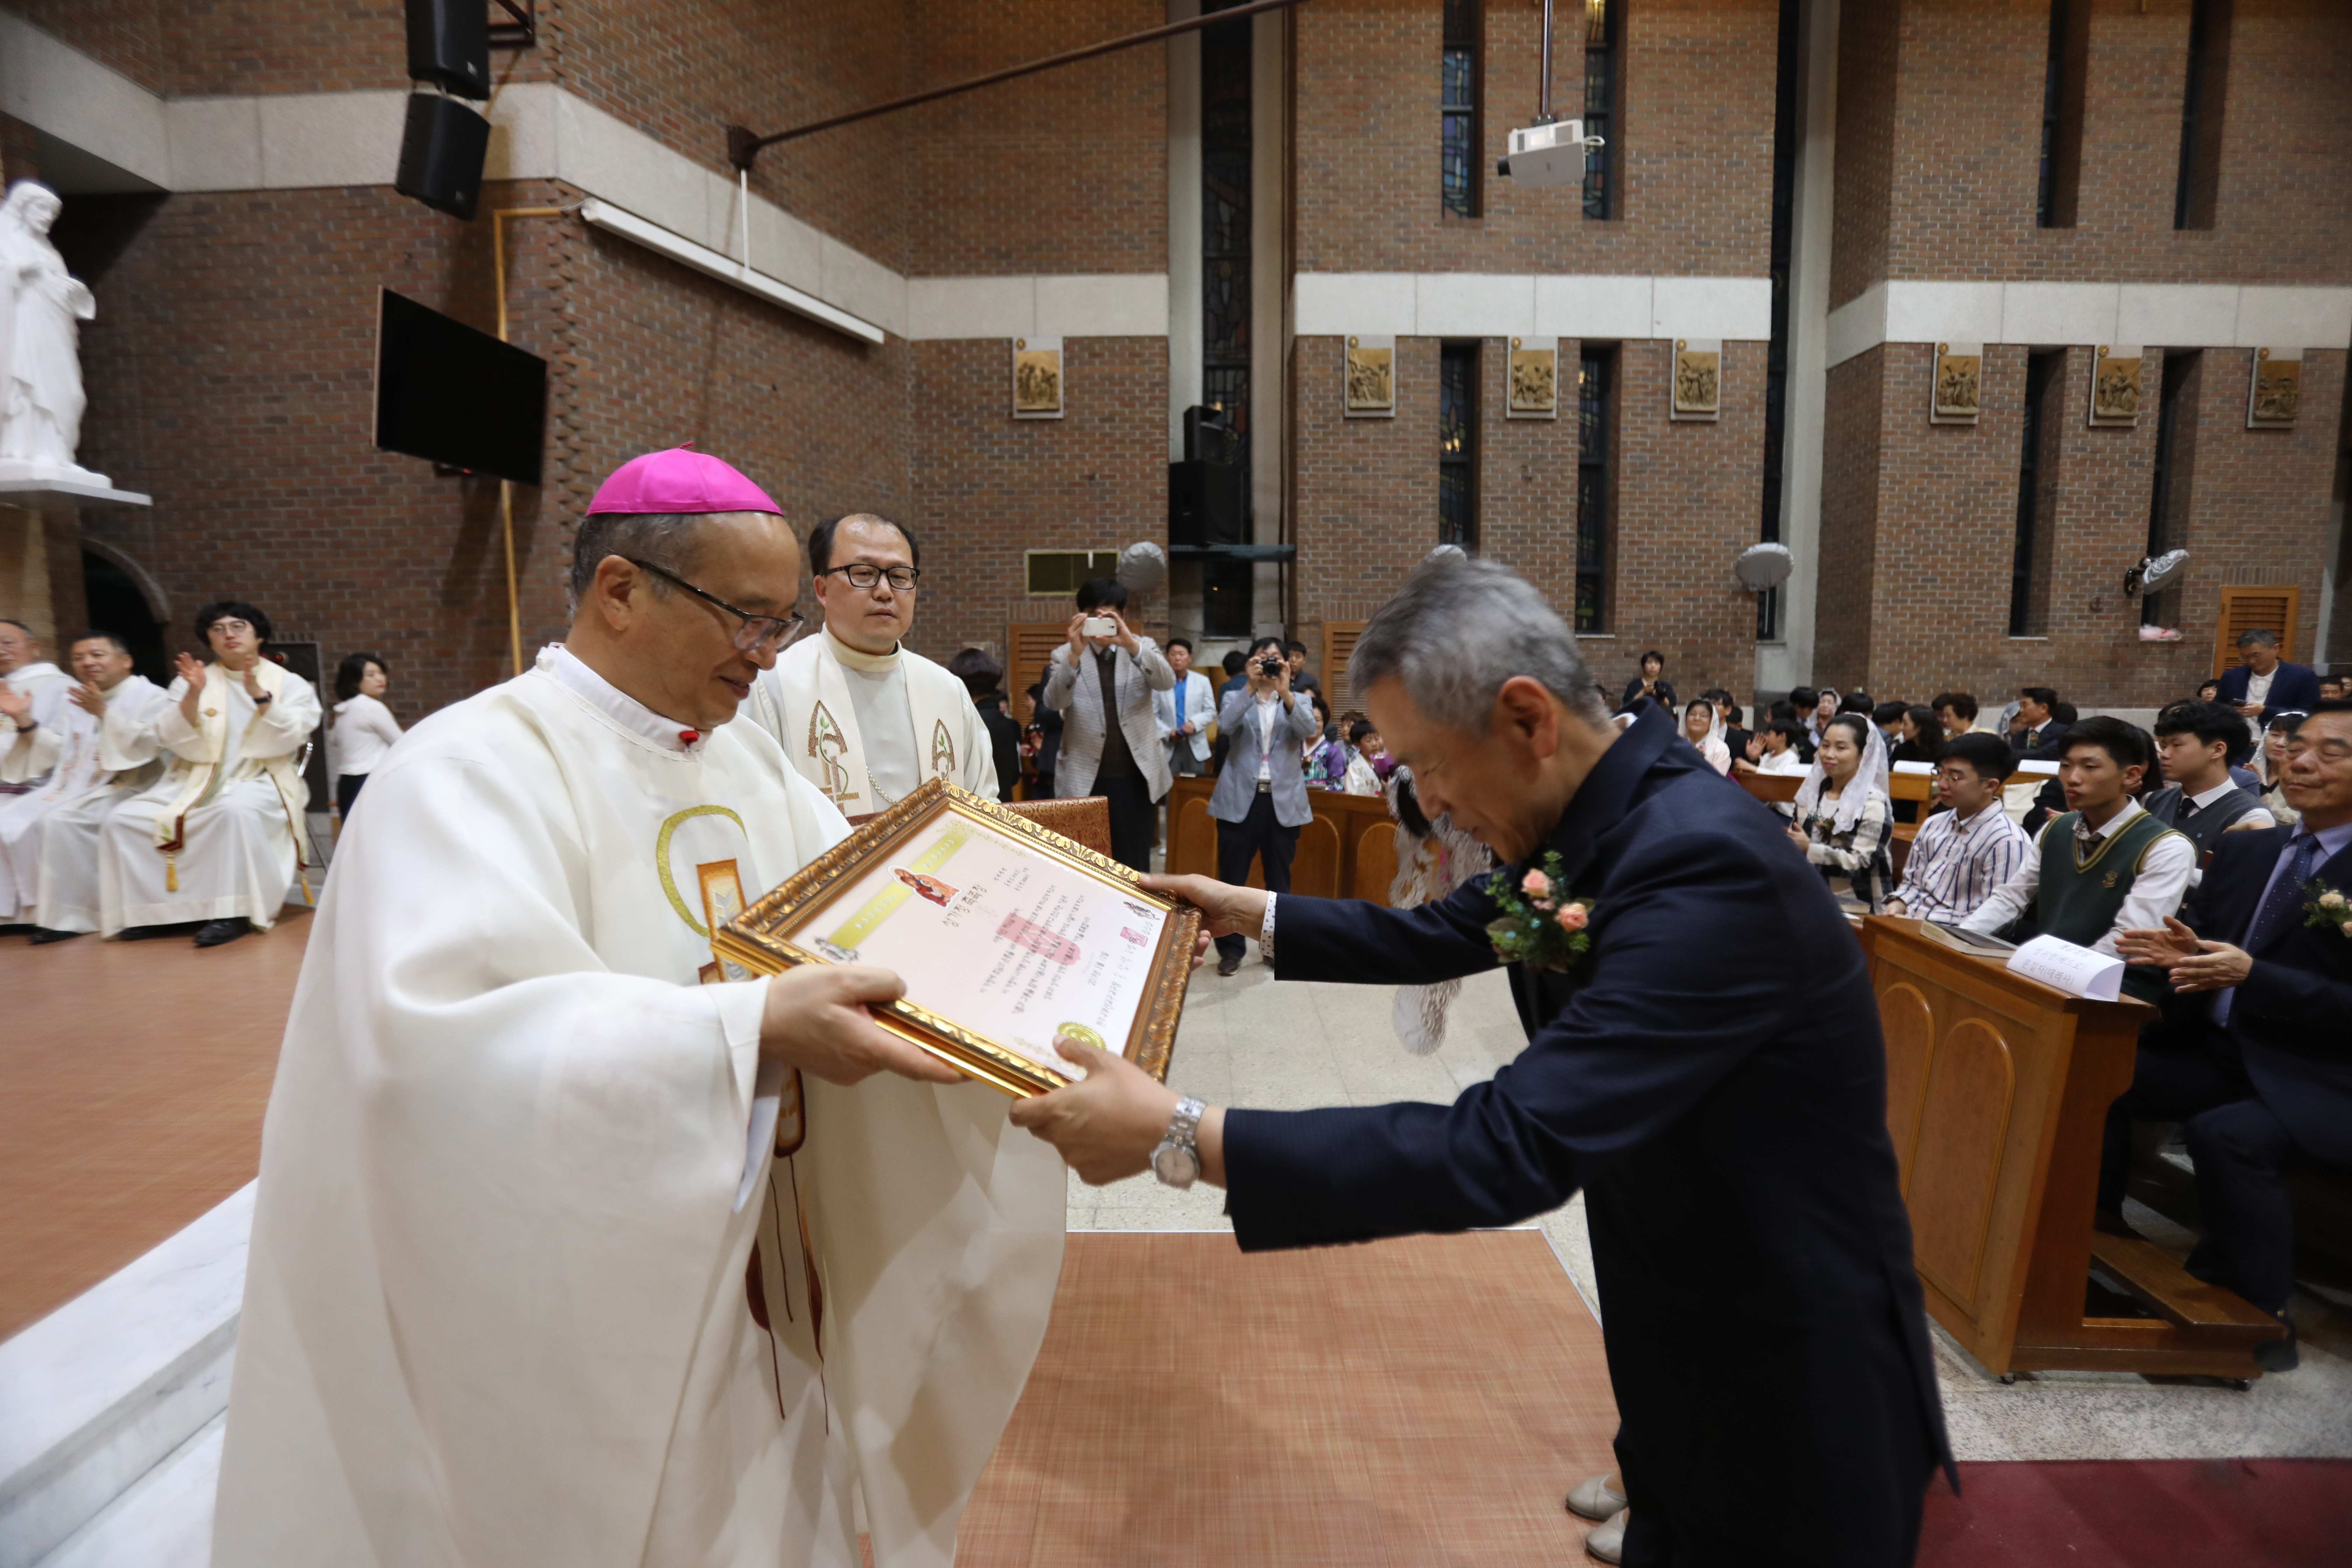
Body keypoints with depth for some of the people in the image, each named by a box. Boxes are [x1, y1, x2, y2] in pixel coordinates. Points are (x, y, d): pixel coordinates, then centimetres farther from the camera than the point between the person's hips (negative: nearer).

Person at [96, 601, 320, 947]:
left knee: (235, 810, -38)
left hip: (260, 781, -4)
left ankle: (235, 912, -32)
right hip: (195, 782, 4)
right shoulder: (189, 682, 13)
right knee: (124, 820, -18)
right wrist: (193, 695, -15)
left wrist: (260, 695, -23)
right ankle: (162, 907, -6)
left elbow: (287, 740, -10)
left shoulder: (291, 684, 5)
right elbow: (170, 740, 0)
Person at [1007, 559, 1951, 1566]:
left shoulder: (1706, 867, -33)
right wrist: (1251, 912, 10)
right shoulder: (1586, 822, -5)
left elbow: (1510, 1150, -37)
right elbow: (1435, 938, 12)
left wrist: (1182, 1138, -35)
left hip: (1789, 1396, -7)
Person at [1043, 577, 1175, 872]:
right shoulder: (1065, 654, 2)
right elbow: (1055, 700, -16)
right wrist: (1075, 653, -32)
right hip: (1086, 779, -1)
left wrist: (1132, 644, -30)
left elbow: (1167, 682, -14)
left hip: (1135, 777, 1)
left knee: (1135, 867, 8)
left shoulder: (1142, 647, 5)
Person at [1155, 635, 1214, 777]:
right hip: (1169, 746, -2)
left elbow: (1211, 712, 5)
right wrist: (1168, 733, -16)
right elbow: (1153, 715, -1)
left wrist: (1195, 723, -14)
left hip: (1195, 746, 2)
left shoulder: (1202, 681, 8)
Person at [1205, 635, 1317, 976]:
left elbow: (1308, 729, -12)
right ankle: (1231, 949, 8)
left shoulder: (1297, 701, 10)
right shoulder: (1238, 698, 9)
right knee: (1232, 876, -1)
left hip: (1283, 801, 1)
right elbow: (1224, 726, -13)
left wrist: (1285, 691, -24)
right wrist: (1250, 687, -21)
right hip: (1240, 799, -1)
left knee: (1279, 878, 9)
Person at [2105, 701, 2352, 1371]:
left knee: (2227, 1134, -32)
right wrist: (2180, 955, -10)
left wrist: (2250, 976, -25)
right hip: (2216, 1050, 7)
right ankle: (2098, 1227, 6)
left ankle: (2263, 1322, -12)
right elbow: (2200, 938, 14)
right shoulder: (2243, 850, 11)